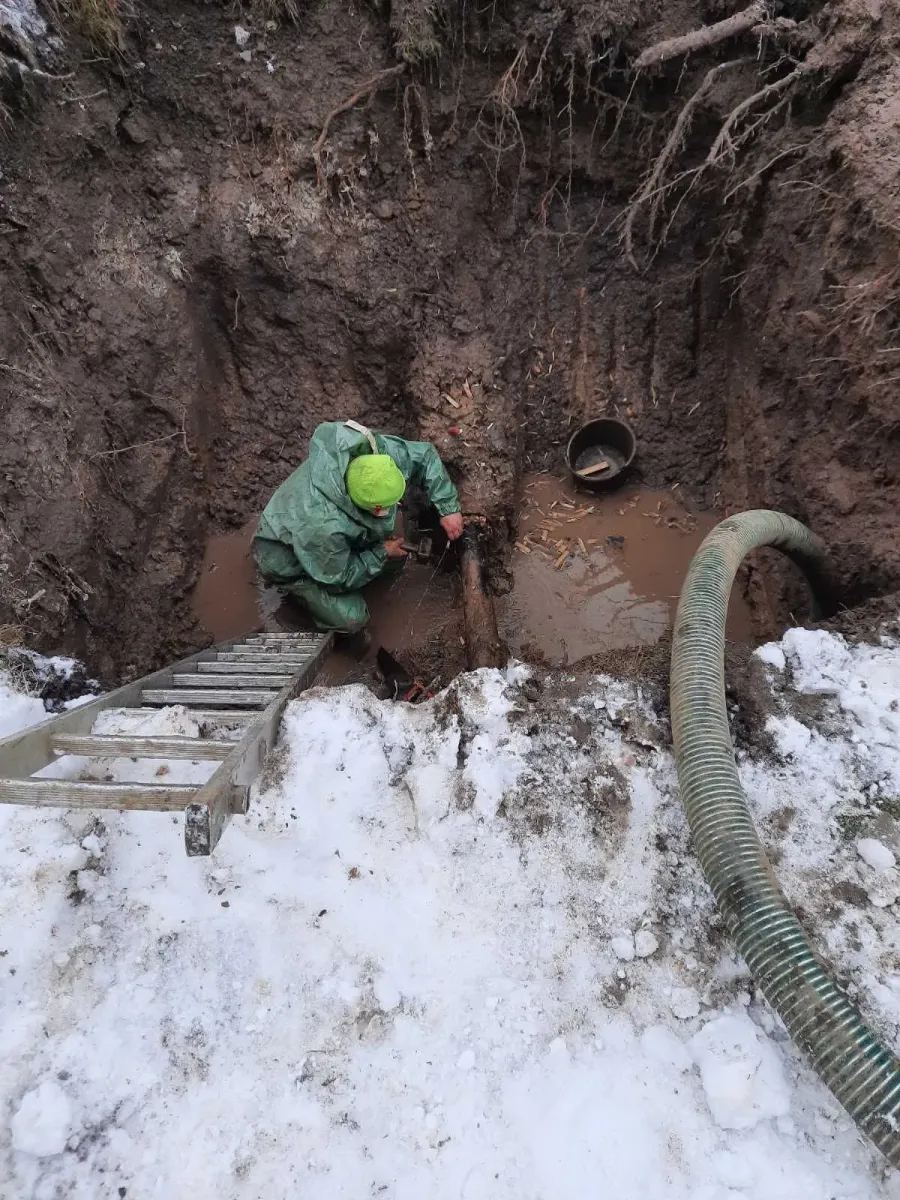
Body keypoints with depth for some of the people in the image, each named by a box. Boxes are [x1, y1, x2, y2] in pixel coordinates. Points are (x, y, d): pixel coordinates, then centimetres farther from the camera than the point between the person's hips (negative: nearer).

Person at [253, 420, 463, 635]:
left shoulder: (372, 450, -31)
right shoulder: (325, 525, -46)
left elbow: (424, 455, -12)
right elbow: (338, 579, -26)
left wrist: (448, 508, -15)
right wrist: (381, 553, -16)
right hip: (288, 559, -6)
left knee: (395, 560, 1)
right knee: (351, 618, -17)